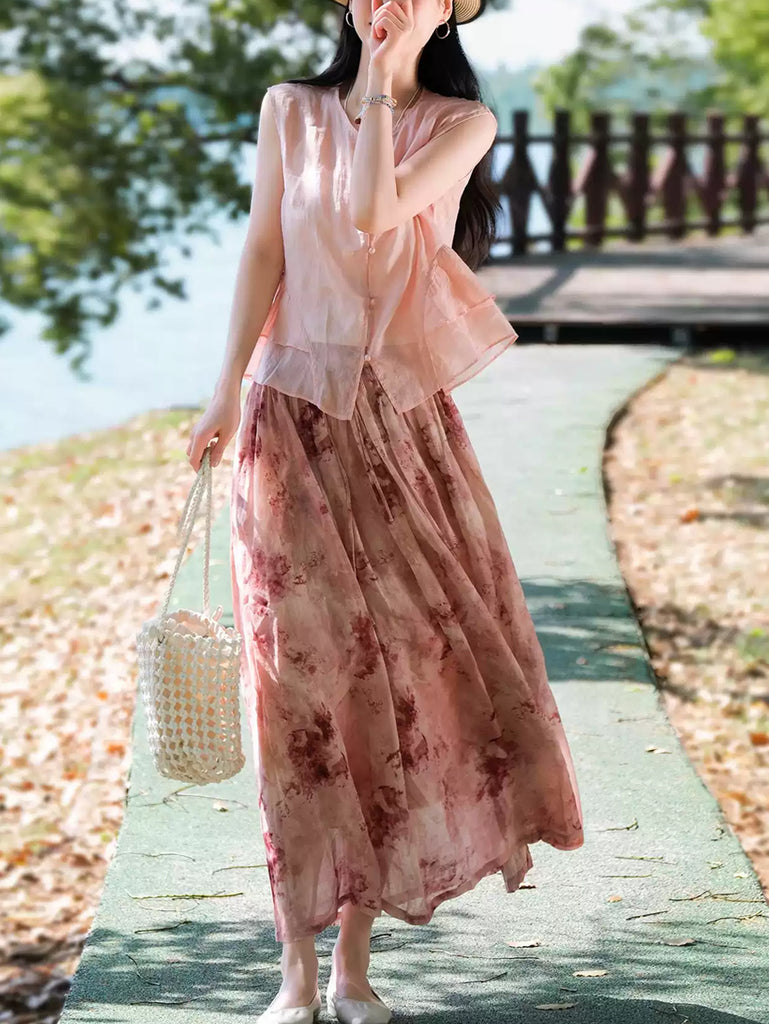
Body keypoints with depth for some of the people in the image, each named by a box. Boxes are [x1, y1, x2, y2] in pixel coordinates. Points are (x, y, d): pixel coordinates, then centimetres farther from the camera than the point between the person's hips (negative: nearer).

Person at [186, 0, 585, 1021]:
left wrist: (379, 82, -10)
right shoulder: (290, 109, 6)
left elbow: (373, 213, -15)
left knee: (399, 658, -3)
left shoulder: (461, 124, 1)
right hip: (296, 412, 0)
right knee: (304, 676, -2)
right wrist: (227, 391, -4)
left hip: (405, 418, 0)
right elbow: (264, 249, 2)